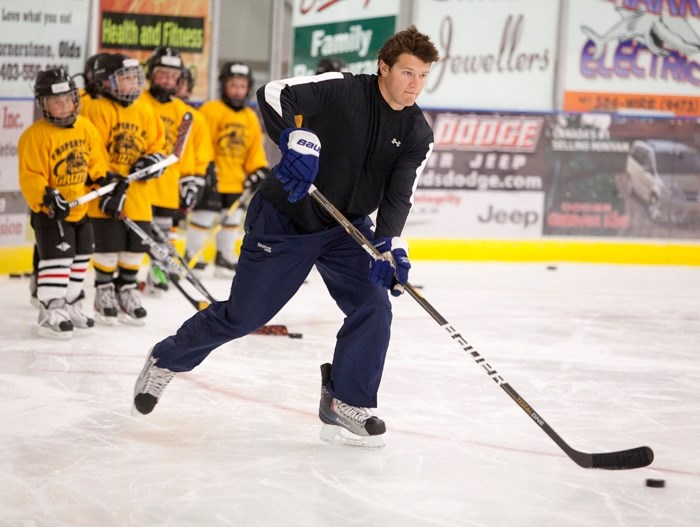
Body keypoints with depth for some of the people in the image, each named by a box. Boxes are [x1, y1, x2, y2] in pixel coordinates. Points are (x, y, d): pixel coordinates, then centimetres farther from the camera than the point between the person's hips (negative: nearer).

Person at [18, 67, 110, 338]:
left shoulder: (86, 128, 1)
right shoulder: (35, 136, -19)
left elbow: (96, 162, 13)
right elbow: (30, 177, -22)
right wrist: (47, 197, -34)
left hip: (81, 208, 7)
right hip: (49, 211, -7)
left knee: (80, 256, 16)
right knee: (57, 256, -13)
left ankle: (71, 306, 31)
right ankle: (51, 312, -7)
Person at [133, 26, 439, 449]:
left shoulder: (418, 134, -5)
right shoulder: (342, 90, -18)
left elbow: (399, 196, -13)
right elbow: (274, 94, -29)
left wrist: (390, 245, -30)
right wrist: (296, 139, -45)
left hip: (347, 228, 4)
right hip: (284, 219, -4)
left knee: (374, 307, -15)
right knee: (243, 316, 3)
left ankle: (345, 406, -3)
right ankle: (165, 361, 27)